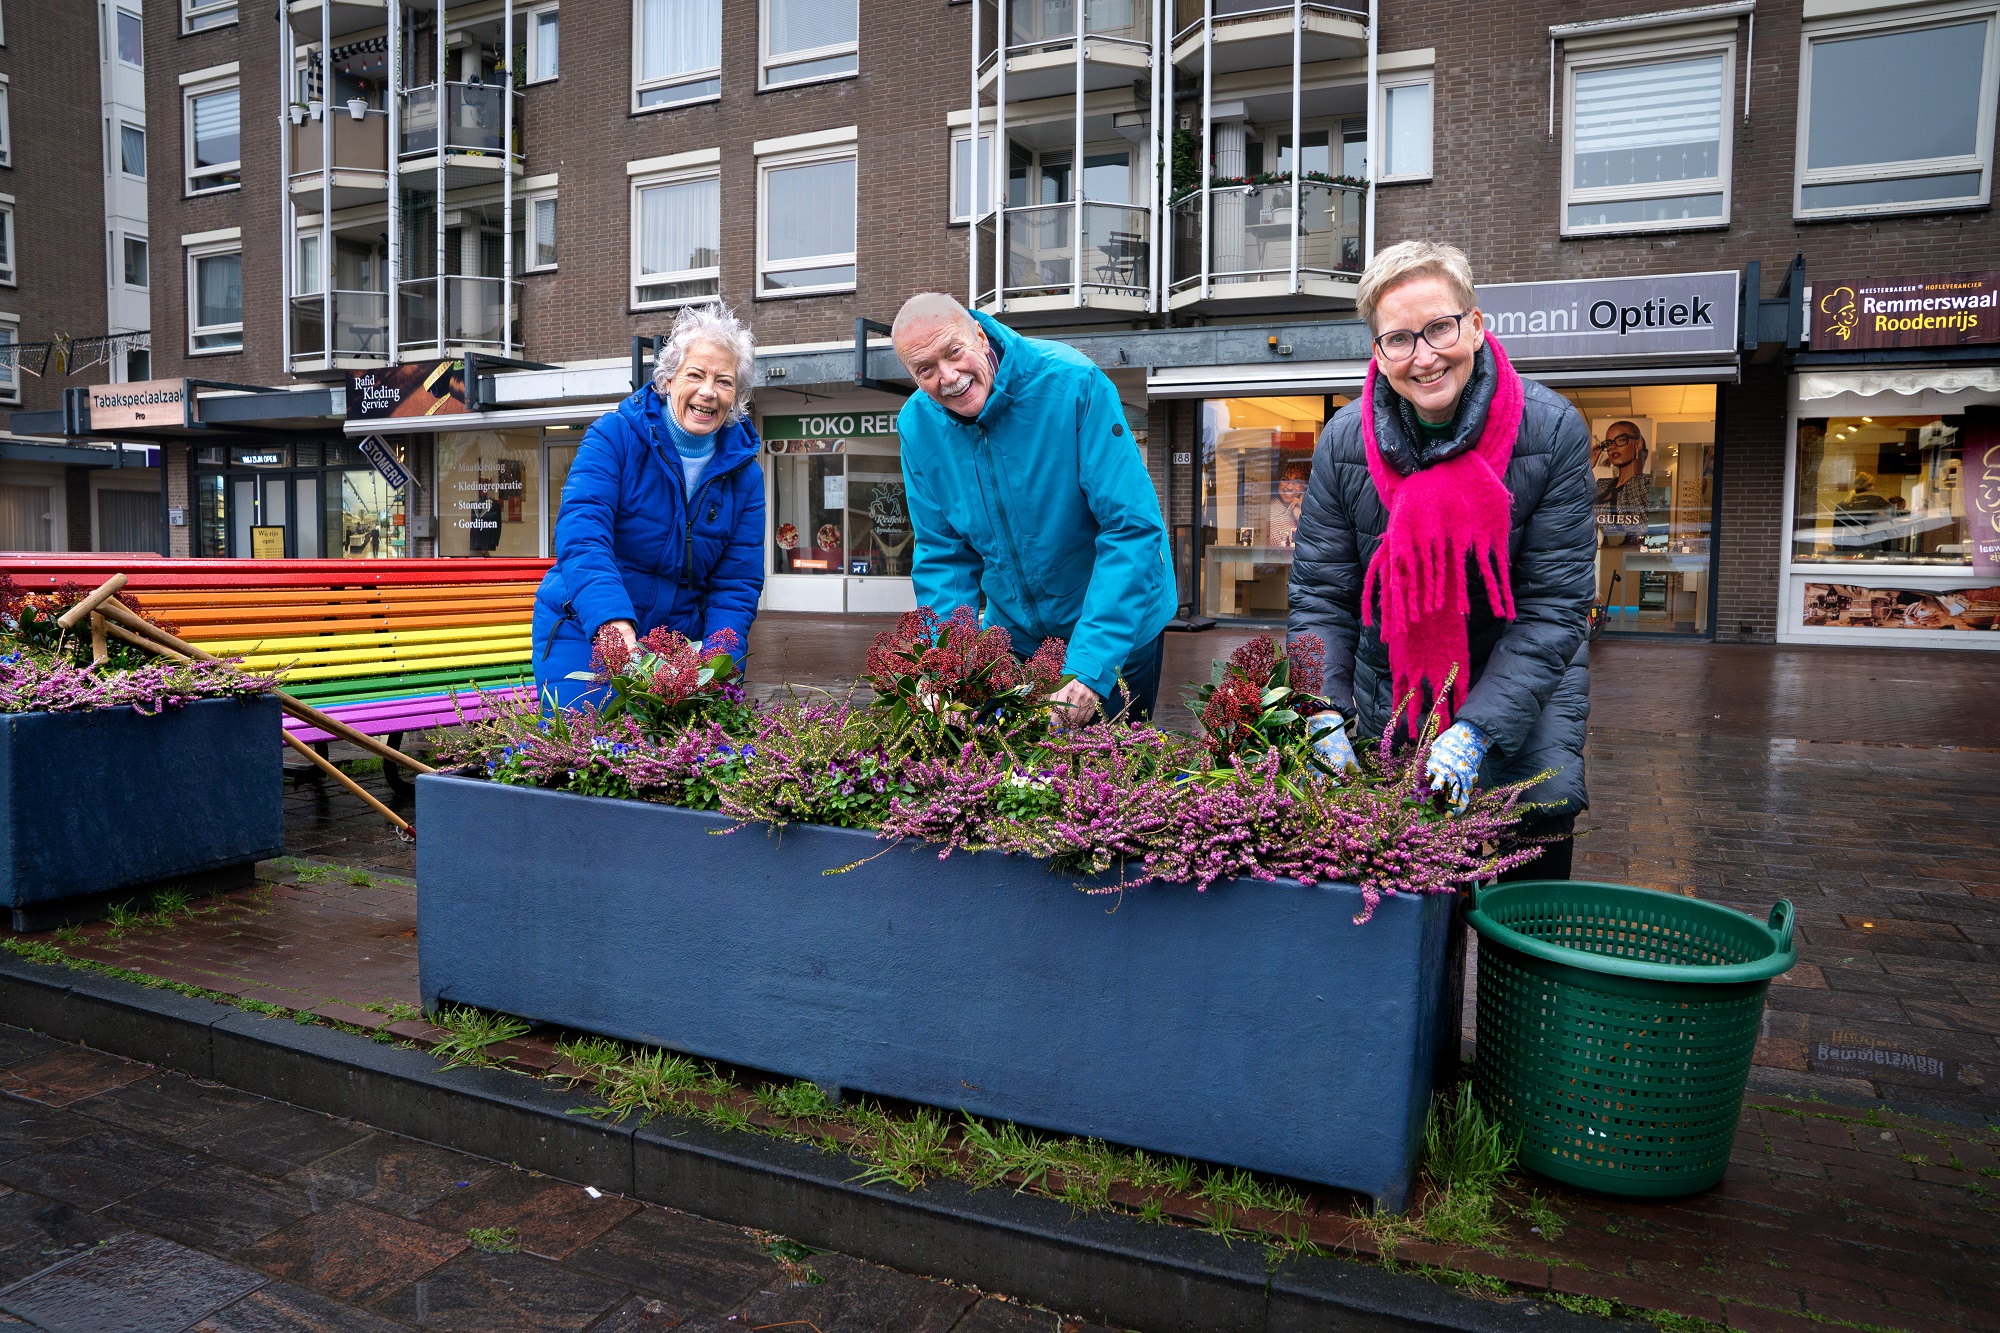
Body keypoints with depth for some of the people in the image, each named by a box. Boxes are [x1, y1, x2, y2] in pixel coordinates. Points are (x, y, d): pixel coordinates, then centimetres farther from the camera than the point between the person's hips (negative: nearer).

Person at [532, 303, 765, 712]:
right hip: (583, 629, -3)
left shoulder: (743, 473, 1)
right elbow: (580, 533, -22)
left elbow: (737, 583, -1)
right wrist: (612, 619, -40)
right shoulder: (615, 435, -9)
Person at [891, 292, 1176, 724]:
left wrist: (1089, 667, -37)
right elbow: (942, 554, -4)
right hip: (1016, 633, 4)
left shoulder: (1073, 382, -27)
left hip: (1118, 627, -3)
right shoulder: (918, 425, -11)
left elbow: (1133, 527, -30)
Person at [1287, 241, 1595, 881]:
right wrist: (1324, 713, -21)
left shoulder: (1552, 430, -15)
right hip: (1392, 704, 2)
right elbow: (1320, 595, -6)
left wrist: (1478, 730, -25)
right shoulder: (1344, 442, -10)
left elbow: (1555, 605, -16)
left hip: (1523, 693, -1)